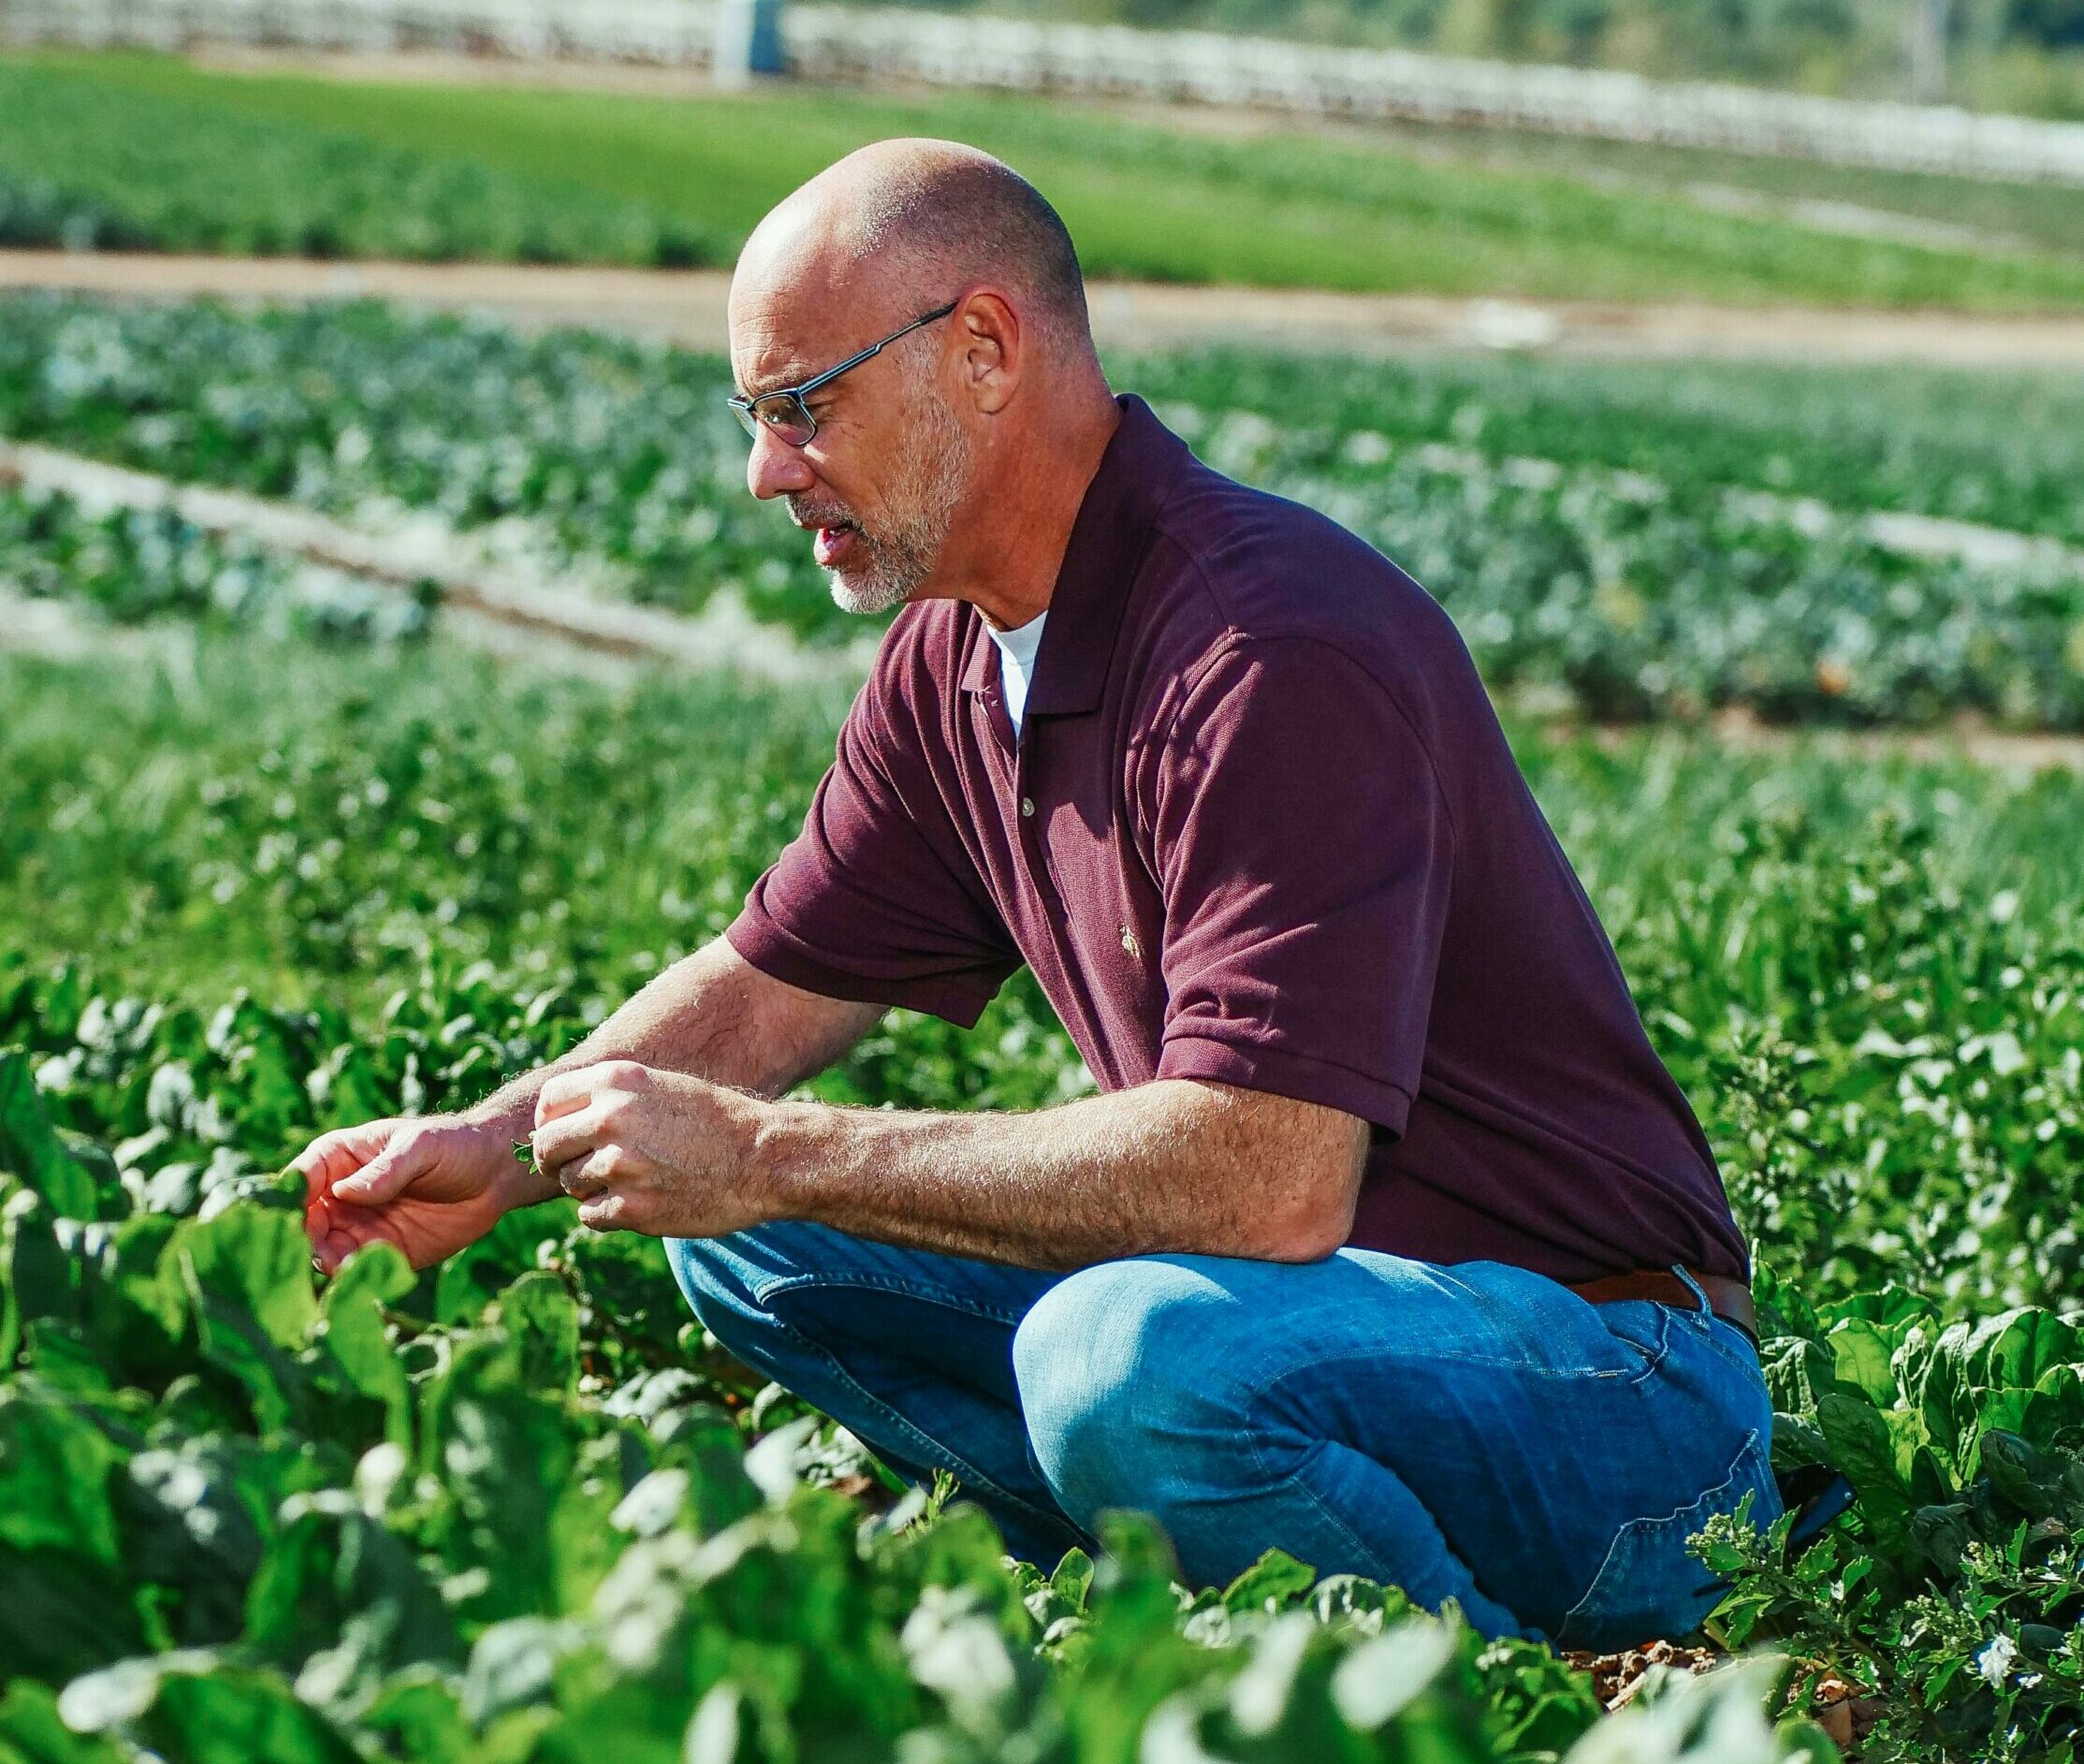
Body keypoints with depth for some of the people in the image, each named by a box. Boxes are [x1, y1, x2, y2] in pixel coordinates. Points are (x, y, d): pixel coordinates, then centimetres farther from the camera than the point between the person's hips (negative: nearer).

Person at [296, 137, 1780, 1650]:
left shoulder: (1276, 650, -24)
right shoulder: (957, 665, 6)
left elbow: (1269, 1182, -33)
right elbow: (772, 985, 20)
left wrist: (770, 1156, -25)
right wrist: (496, 1149, 2)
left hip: (1609, 1378, -9)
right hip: (1309, 1302, 9)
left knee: (1133, 1352, -37)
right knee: (752, 1245, 4)